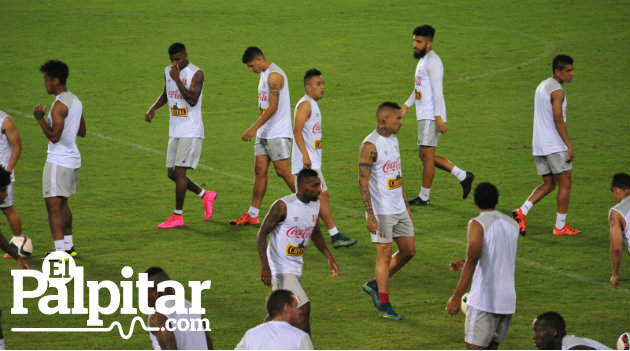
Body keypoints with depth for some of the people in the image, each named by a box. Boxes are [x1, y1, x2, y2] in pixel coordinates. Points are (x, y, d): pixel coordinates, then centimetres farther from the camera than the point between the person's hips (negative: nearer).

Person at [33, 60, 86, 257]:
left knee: (53, 206, -8)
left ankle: (61, 251, -13)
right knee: (62, 204, 21)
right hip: (73, 159, 10)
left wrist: (40, 118, -14)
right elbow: (82, 132, 20)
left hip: (58, 162, -10)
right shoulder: (75, 101, 11)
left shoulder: (59, 105, -18)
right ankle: (68, 246, 27)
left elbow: (54, 136, -22)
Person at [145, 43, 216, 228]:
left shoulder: (196, 73, -12)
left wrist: (177, 80, -26)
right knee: (172, 173, 9)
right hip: (175, 131, 8)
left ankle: (178, 216, -2)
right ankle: (206, 195, 28)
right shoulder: (168, 71, 9)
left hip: (191, 132, -8)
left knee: (179, 171, -11)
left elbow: (193, 100, -23)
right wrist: (153, 108, 8)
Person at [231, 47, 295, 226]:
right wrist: (257, 129, 20)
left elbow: (273, 107, -22)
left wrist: (254, 128, -23)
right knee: (260, 170, 6)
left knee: (283, 171, -6)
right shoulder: (264, 74, 15)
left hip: (278, 134, -9)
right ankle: (252, 215, 6)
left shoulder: (274, 75, -17)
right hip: (264, 133, 9)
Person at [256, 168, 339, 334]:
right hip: (280, 268, -8)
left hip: (296, 267, 8)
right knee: (304, 308, -16)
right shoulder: (283, 206, -20)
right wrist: (264, 265, -27)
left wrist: (329, 258, 14)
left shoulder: (315, 204, 4)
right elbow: (261, 235, -17)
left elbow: (316, 233, 21)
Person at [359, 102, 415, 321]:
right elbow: (363, 182, -18)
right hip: (381, 211, -8)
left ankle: (374, 285, 24)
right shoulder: (370, 145, -16)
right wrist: (370, 215, -21)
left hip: (399, 210, 8)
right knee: (385, 254, -3)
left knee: (409, 250, 10)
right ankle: (384, 306, 6)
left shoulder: (393, 140, 11)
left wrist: (406, 204, 20)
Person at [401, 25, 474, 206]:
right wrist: (407, 104, 22)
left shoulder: (432, 61, -15)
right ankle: (463, 176, 18)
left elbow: (437, 90, -20)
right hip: (424, 115, 11)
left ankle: (424, 196, 4)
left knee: (427, 155, -4)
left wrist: (438, 117, -24)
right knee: (425, 155, 12)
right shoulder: (422, 60, 17)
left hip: (431, 116, -11)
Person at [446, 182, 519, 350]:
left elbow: (472, 261, -20)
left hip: (484, 300, -7)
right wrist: (466, 266, 29)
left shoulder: (477, 224, -9)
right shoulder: (513, 225, 14)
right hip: (508, 300, 7)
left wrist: (457, 295, -23)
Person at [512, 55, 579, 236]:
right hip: (555, 146, -9)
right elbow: (558, 121, -20)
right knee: (565, 183, 2)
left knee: (548, 184, 14)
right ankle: (560, 226, 5)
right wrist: (569, 145, -18)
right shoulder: (557, 91, -14)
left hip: (539, 146, 9)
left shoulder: (541, 86, 15)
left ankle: (522, 211, -4)